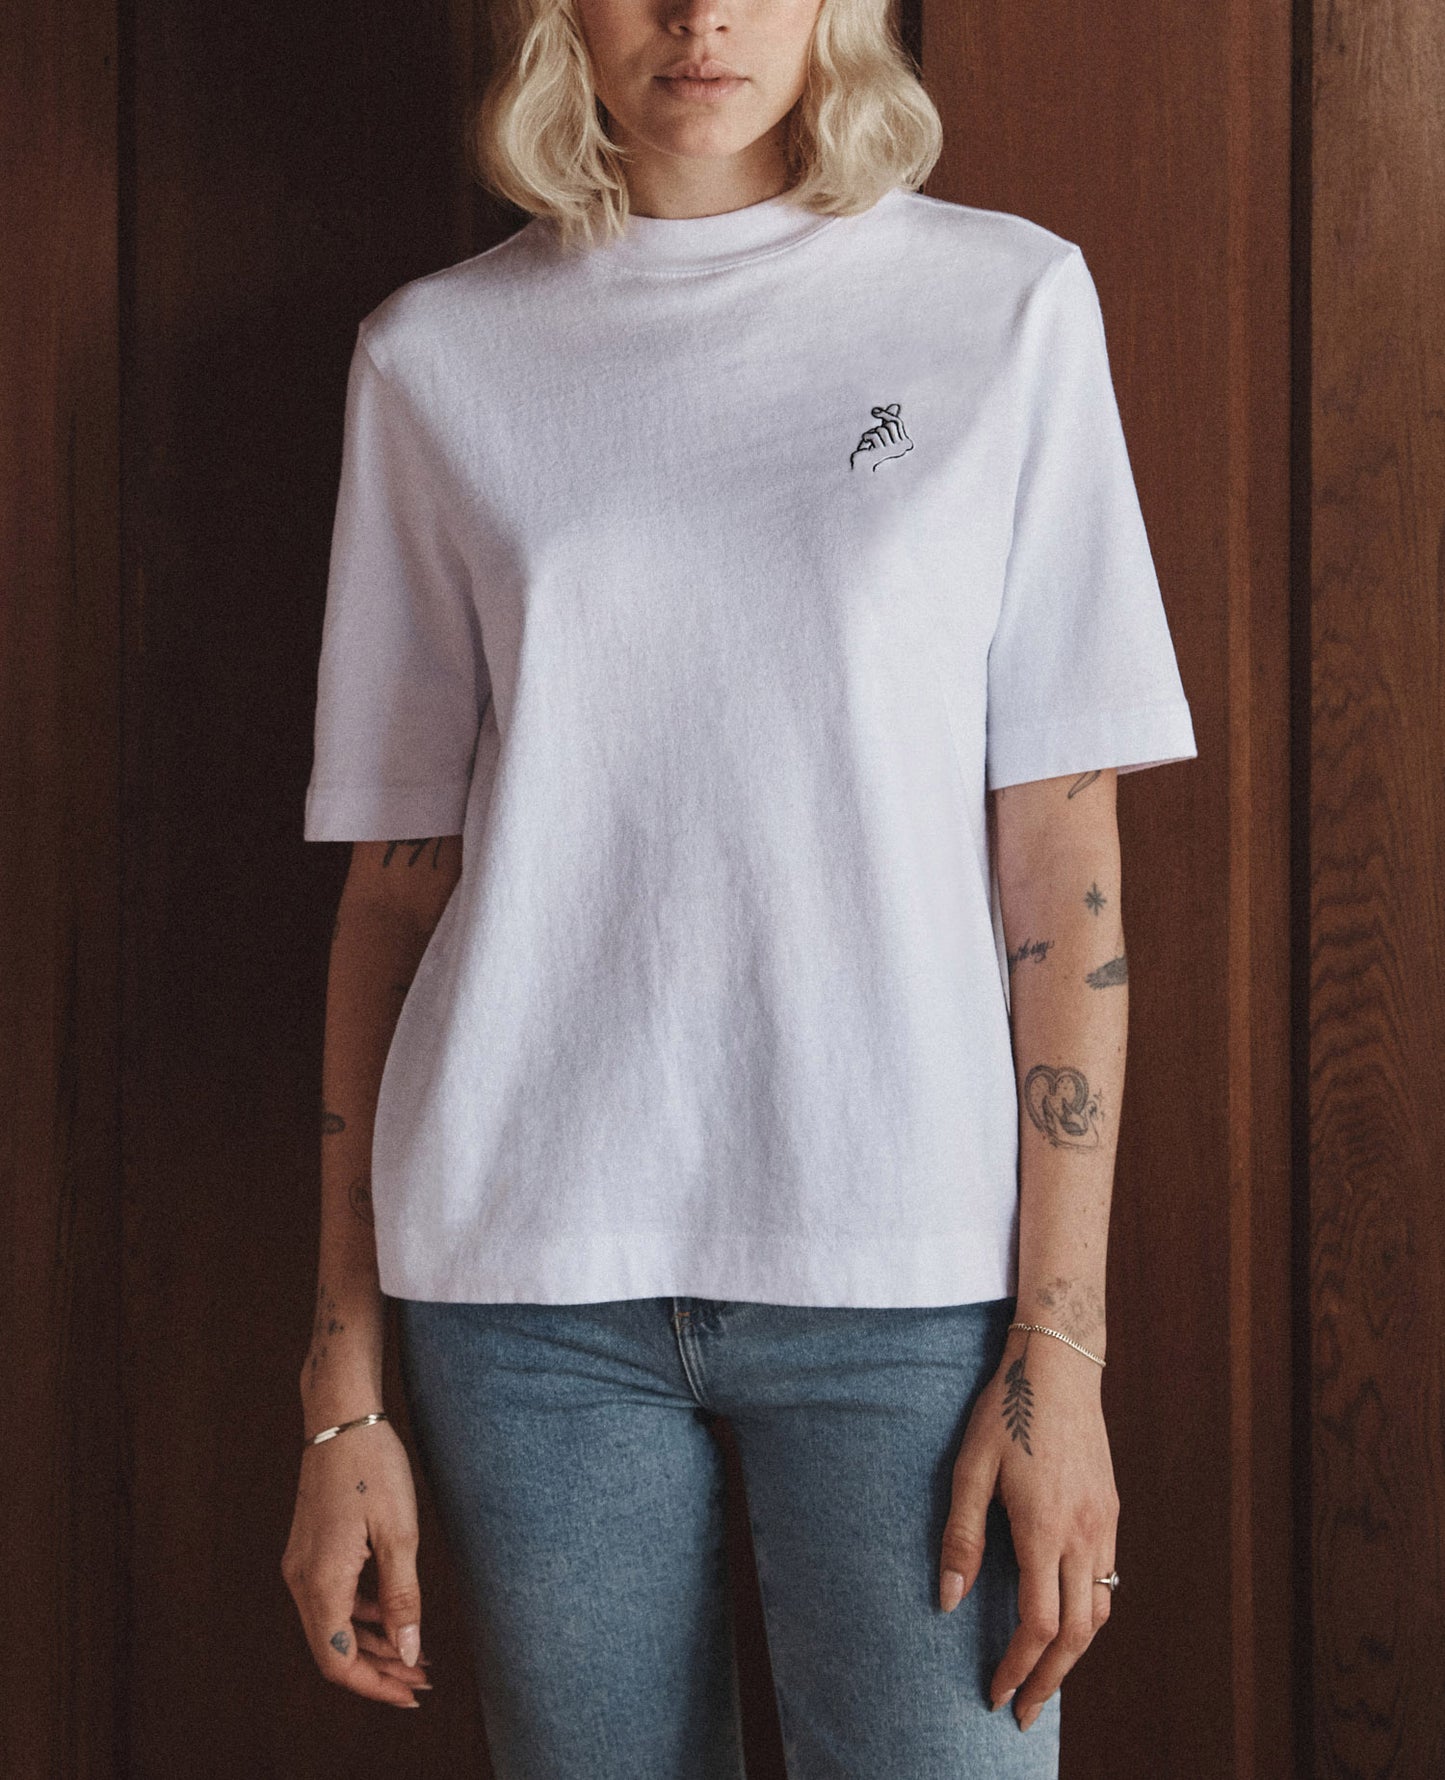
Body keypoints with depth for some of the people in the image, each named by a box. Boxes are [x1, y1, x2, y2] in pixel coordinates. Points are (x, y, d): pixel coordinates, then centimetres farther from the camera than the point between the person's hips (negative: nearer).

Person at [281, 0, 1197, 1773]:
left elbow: (1060, 854, 0)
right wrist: (344, 1391, 3)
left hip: (906, 1260, -1)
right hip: (528, 1268, 1)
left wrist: (1060, 1353, -6)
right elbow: (394, 879, 6)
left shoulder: (1008, 303, 3)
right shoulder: (436, 355, 7)